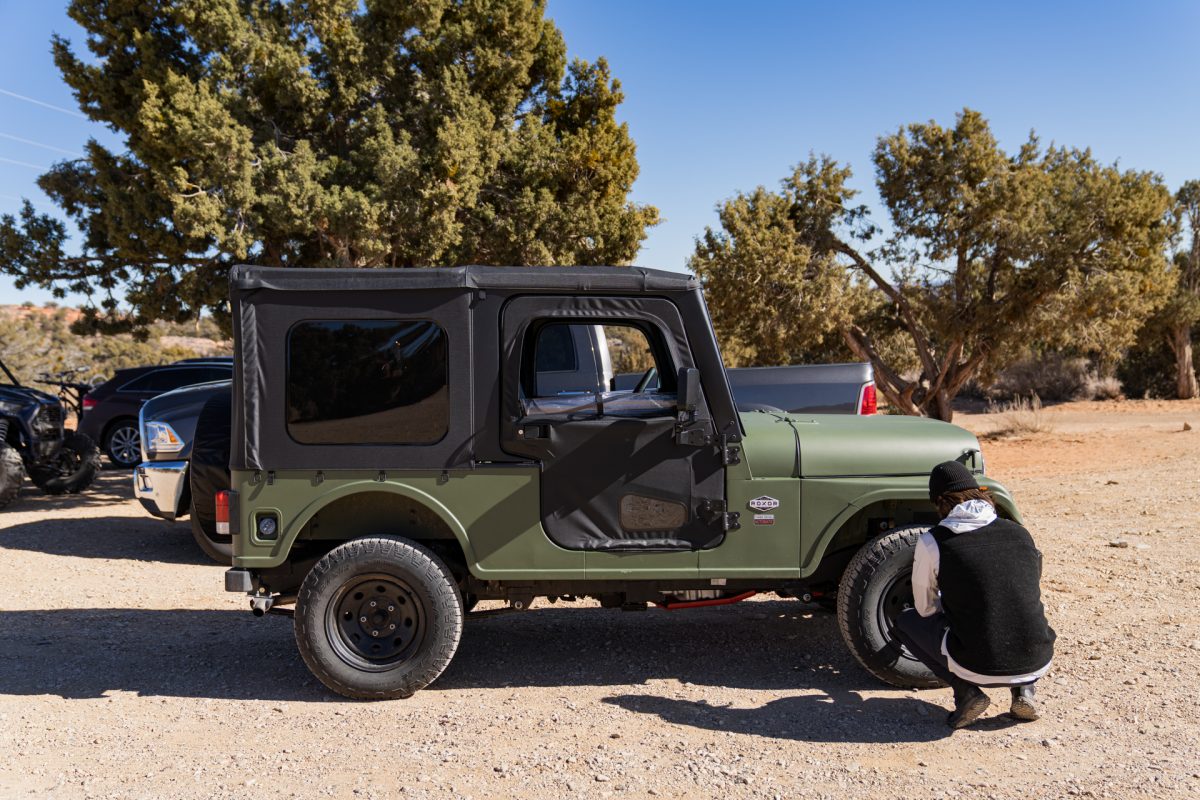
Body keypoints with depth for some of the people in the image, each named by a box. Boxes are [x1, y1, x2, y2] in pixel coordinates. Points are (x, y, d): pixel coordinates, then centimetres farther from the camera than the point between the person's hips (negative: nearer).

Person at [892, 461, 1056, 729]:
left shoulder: (932, 542, -5)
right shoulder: (1020, 533, 7)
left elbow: (925, 609, 8)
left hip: (979, 667, -4)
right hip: (1038, 663, 4)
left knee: (905, 622, 20)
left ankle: (967, 693, 3)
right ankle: (1023, 689, 15)